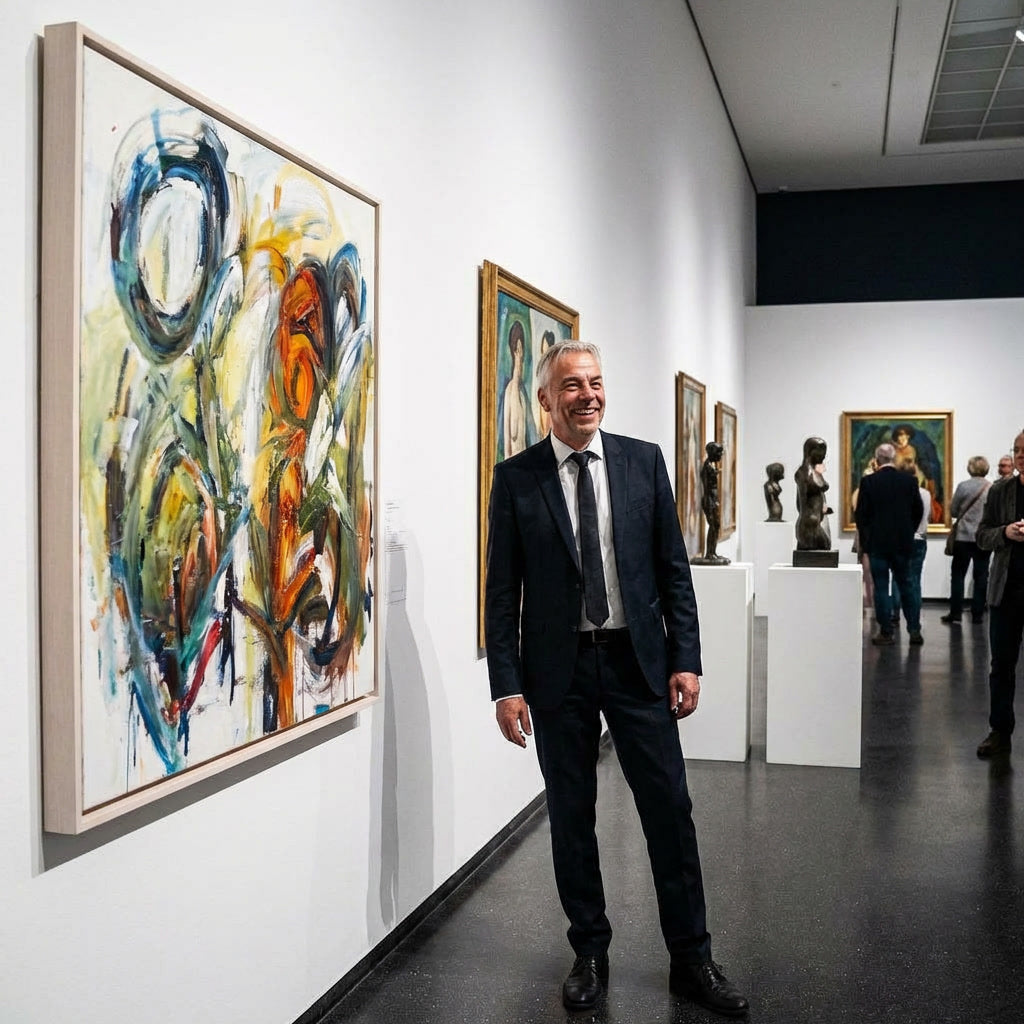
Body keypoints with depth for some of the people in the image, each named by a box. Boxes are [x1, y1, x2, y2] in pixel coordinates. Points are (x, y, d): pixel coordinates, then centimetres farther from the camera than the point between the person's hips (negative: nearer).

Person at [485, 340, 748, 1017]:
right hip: (557, 668, 0)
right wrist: (506, 686, -7)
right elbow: (502, 593, -2)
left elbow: (674, 570, 3)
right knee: (571, 816, 10)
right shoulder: (515, 479, -1)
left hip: (638, 660, 1)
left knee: (670, 809, 4)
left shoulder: (644, 461, 2)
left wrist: (686, 660, -3)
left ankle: (692, 960, 20)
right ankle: (590, 955, 27)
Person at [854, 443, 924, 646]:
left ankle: (886, 632, 4)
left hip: (877, 543, -3)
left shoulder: (868, 481, -9)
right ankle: (914, 629, 12)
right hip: (903, 542, 3)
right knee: (905, 585, 13)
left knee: (881, 587, 2)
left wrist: (864, 539, 7)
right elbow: (918, 511, 5)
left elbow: (860, 514, -7)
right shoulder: (909, 481, -1)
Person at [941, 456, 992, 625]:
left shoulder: (963, 486, -8)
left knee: (958, 575, 5)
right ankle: (977, 613, 10)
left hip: (964, 537, -2)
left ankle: (956, 613, 3)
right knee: (981, 576, 8)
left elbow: (953, 511, -2)